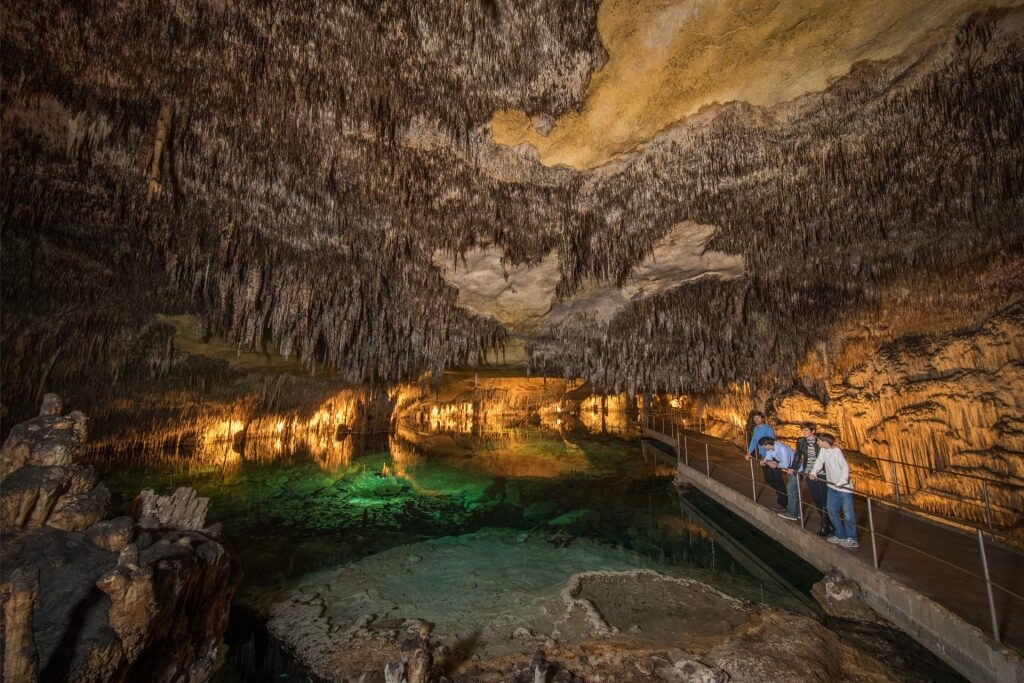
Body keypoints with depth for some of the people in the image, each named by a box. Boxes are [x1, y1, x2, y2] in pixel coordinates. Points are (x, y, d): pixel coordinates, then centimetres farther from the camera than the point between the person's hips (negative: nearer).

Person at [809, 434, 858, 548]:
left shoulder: (837, 452, -22)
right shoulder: (823, 450, -2)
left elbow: (845, 467, -26)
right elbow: (819, 461, 6)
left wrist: (841, 482, -32)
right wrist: (814, 472, -6)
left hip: (844, 487, -8)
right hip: (832, 486, 8)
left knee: (848, 513, 1)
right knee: (832, 510, 13)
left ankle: (852, 539, 14)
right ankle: (841, 536, 25)